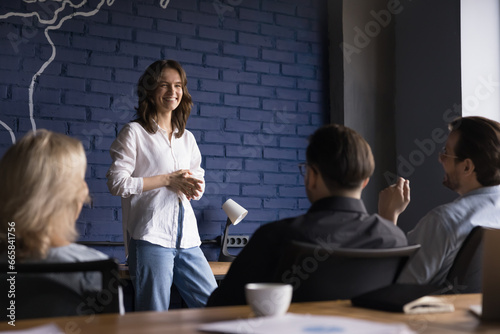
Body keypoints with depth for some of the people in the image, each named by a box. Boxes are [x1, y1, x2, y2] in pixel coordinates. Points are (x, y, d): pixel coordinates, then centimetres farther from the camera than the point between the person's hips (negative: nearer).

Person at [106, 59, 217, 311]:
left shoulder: (187, 138, 19)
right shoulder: (134, 132, 0)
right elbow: (117, 183, -9)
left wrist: (195, 187, 1)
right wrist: (168, 180, -10)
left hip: (187, 237, 6)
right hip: (151, 236, -6)